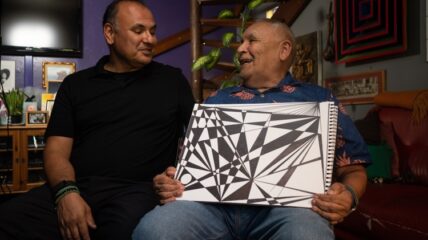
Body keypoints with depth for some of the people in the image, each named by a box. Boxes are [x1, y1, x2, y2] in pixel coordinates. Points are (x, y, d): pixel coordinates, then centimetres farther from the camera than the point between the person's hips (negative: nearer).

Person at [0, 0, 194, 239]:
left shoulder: (172, 80, 15)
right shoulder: (75, 84, 16)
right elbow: (57, 150, 9)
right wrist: (66, 192, -11)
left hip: (138, 190, -1)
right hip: (78, 188, 2)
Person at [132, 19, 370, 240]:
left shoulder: (318, 99, 19)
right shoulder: (217, 100, 26)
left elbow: (353, 169, 13)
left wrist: (348, 194, -11)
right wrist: (169, 181, -2)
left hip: (285, 202, -1)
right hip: (213, 199, 2)